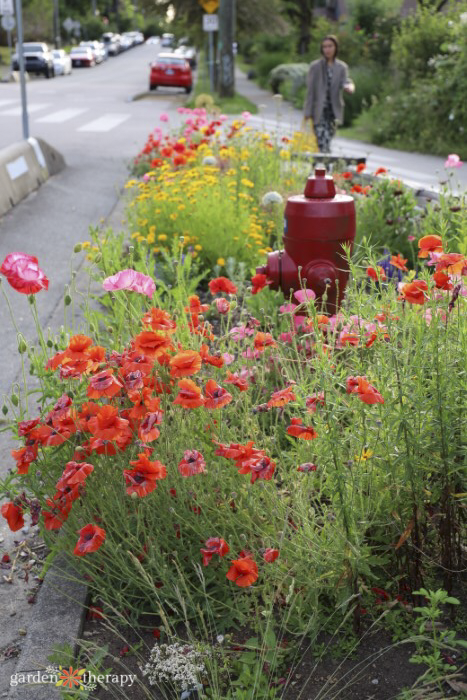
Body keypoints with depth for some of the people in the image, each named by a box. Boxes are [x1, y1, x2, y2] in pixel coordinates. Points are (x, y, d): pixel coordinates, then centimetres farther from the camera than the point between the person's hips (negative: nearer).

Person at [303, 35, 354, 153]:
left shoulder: (342, 67, 9)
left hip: (334, 110, 3)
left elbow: (346, 81, -3)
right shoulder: (315, 67, 1)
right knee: (323, 144, -14)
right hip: (319, 111, -3)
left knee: (328, 139, 7)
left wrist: (349, 87, -30)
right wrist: (308, 112, -4)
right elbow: (310, 90, 0)